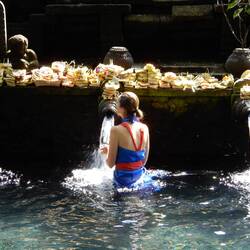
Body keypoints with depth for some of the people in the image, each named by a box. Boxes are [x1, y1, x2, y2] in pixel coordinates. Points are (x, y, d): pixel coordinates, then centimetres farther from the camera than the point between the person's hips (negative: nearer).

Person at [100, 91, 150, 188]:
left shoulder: (116, 130, -18)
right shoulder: (144, 128, -1)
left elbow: (110, 164, -13)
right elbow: (144, 161, 8)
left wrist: (107, 151, 9)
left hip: (122, 180, -6)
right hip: (139, 176, 6)